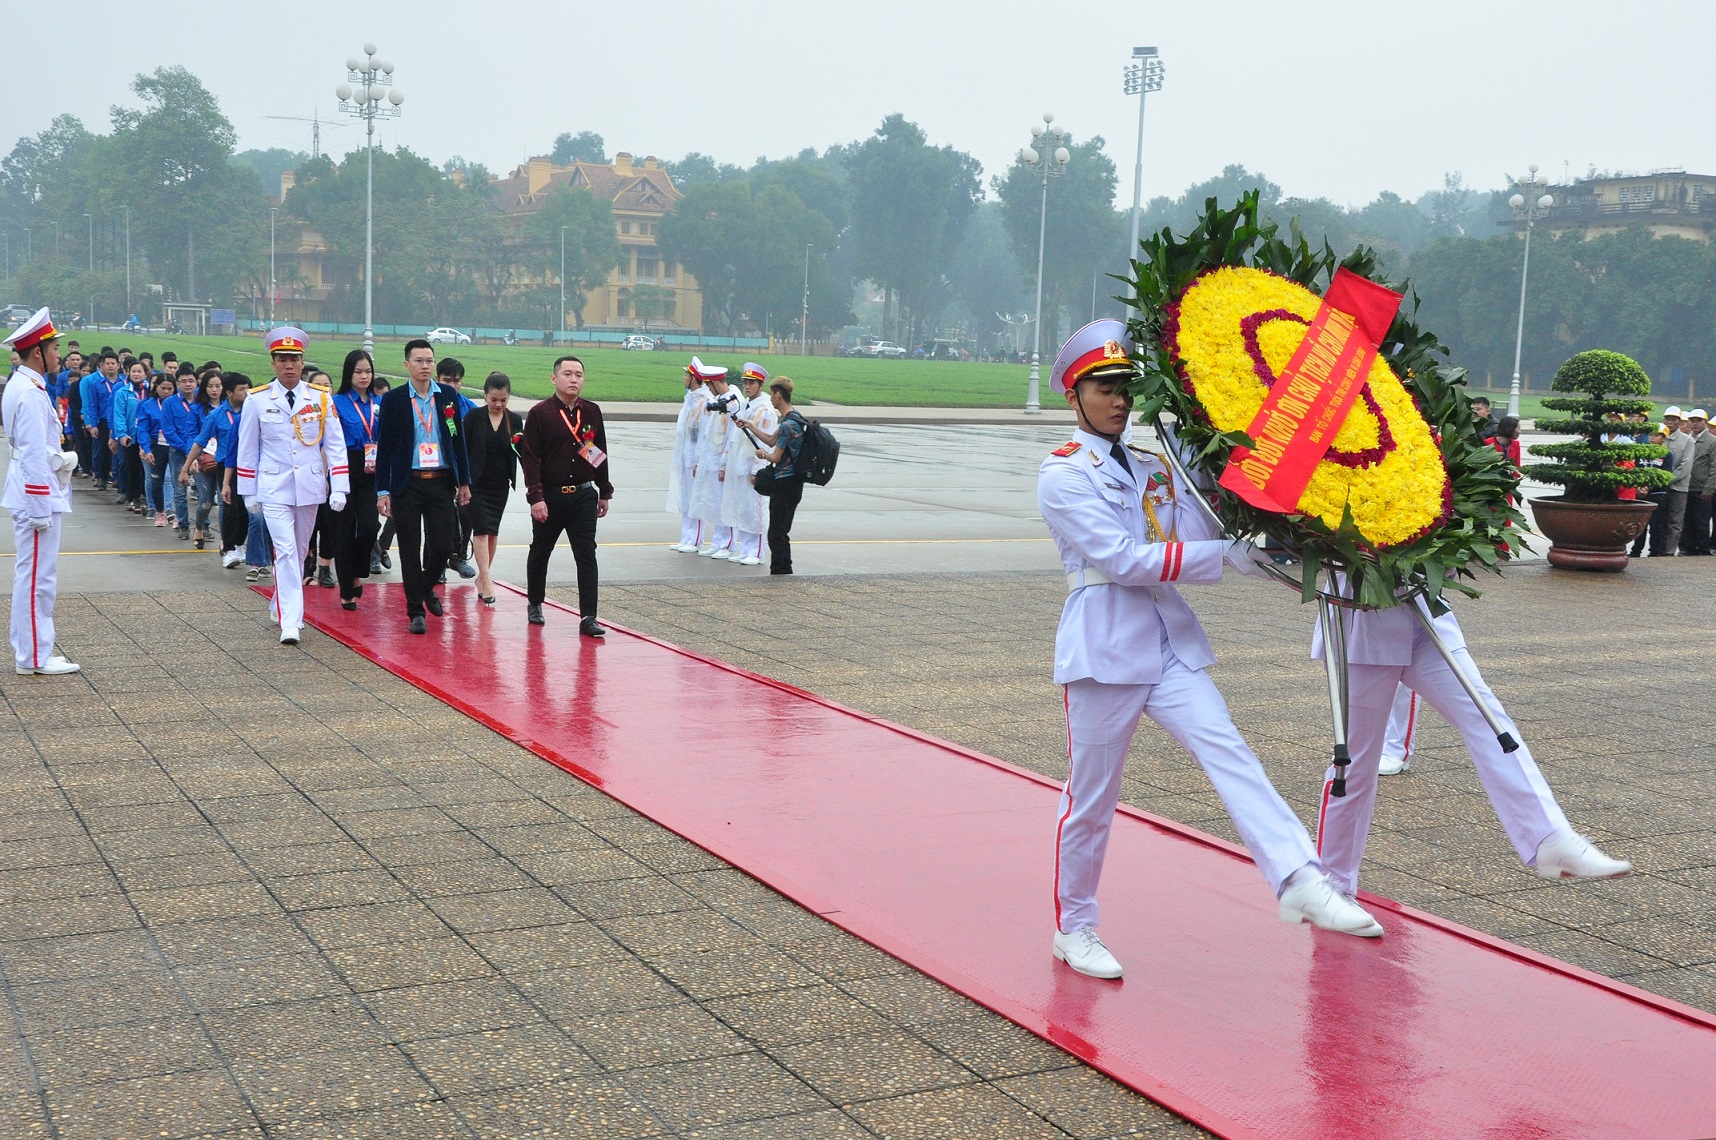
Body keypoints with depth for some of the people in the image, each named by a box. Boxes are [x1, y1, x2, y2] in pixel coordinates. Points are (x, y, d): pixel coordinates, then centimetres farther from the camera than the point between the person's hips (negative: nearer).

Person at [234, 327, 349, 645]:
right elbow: (247, 449, 5)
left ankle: (282, 604, 33)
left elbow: (335, 446, 2)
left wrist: (339, 488, -4)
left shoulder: (321, 399, 0)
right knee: (285, 552, -13)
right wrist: (248, 493, 5)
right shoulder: (257, 401, -2)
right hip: (274, 490, -2)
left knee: (299, 551, 13)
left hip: (310, 487, 2)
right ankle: (290, 622, -15)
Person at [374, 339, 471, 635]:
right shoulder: (393, 399, -1)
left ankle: (427, 587, 30)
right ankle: (415, 611, 12)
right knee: (410, 550, 2)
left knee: (443, 546, 0)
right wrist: (382, 491, -6)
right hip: (407, 484, -2)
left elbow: (458, 440, 11)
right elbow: (384, 447, -1)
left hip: (441, 482, 2)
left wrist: (464, 482, 9)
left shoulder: (448, 397, 6)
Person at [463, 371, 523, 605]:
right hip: (476, 483, -4)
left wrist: (521, 443, -14)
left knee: (493, 531, 9)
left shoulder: (515, 420, 4)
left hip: (500, 484, 4)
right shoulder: (474, 416, -5)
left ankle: (483, 575, 23)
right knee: (481, 529, -11)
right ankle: (487, 581, -14)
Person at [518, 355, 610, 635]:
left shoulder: (592, 412, 6)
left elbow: (600, 454, 15)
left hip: (583, 496, 2)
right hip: (549, 496, -2)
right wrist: (536, 497, -18)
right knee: (540, 553, 14)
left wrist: (604, 492, 16)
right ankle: (535, 604, 34)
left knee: (587, 556, -5)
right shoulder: (540, 413, -7)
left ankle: (588, 617, -6)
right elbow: (530, 458, -10)